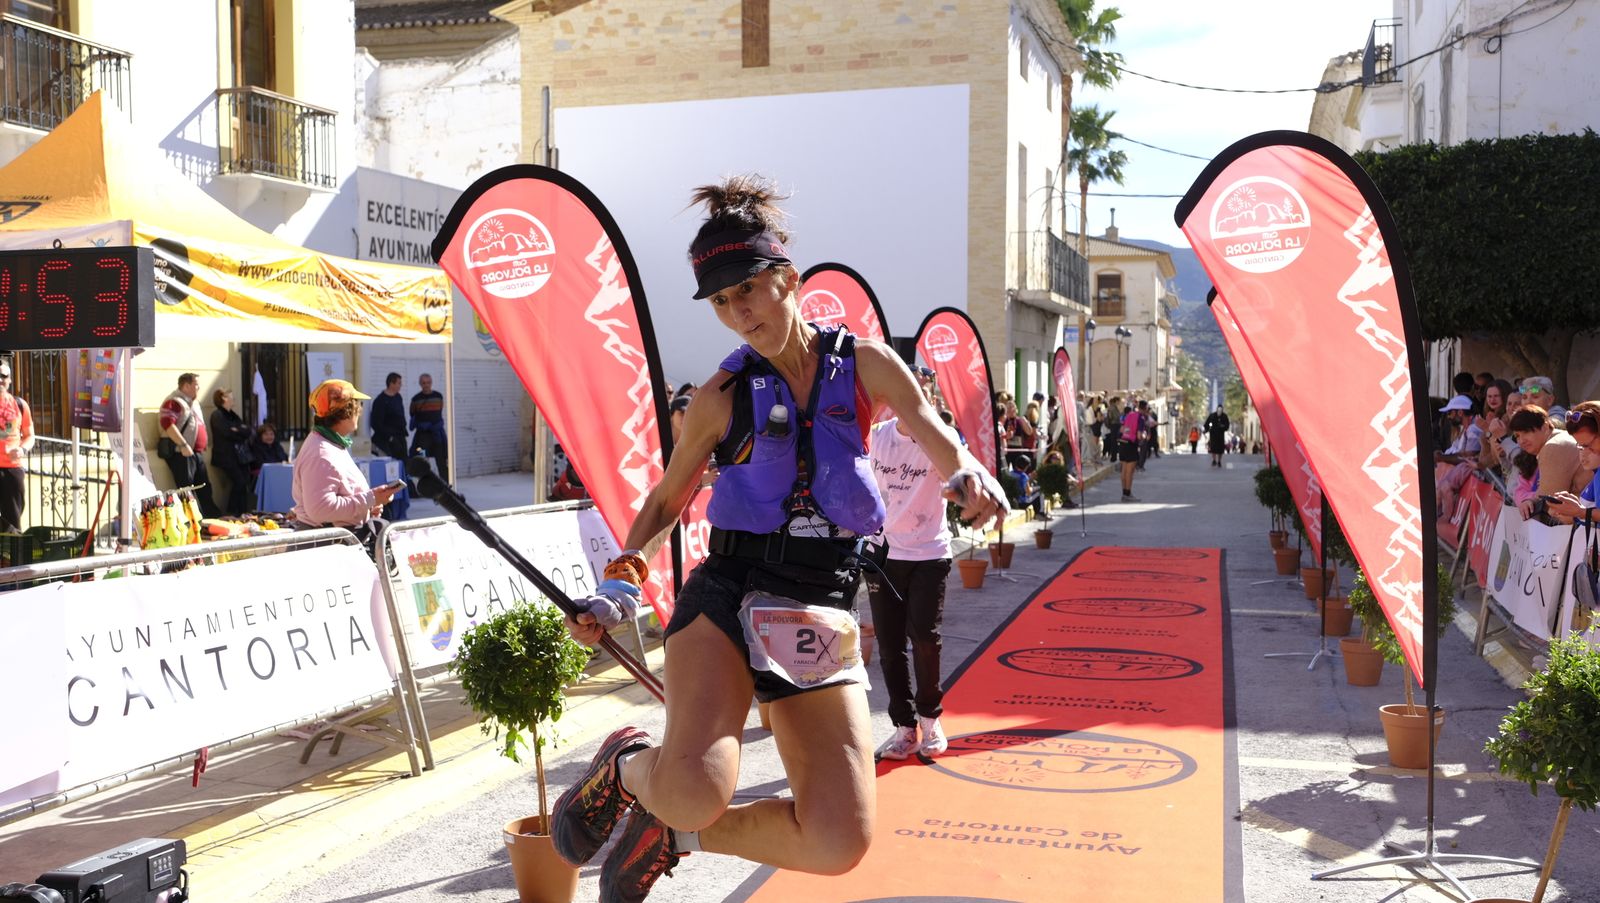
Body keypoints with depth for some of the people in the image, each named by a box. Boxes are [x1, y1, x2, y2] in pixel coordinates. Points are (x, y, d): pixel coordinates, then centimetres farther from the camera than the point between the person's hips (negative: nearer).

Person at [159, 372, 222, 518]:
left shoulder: (193, 402, 20)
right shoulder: (174, 402, -12)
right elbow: (167, 424, -25)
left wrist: (206, 441, 19)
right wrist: (183, 445, -29)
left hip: (196, 453, 10)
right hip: (181, 453, -10)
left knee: (204, 487, 14)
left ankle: (214, 517, 20)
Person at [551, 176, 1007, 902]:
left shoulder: (865, 364, 4)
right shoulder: (722, 397, 2)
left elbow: (943, 450, 6)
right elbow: (665, 503, 13)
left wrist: (972, 482, -18)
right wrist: (617, 590, -1)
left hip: (821, 618, 2)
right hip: (726, 598, -2)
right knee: (698, 791, -30)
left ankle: (671, 833, 16)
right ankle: (627, 767, 9)